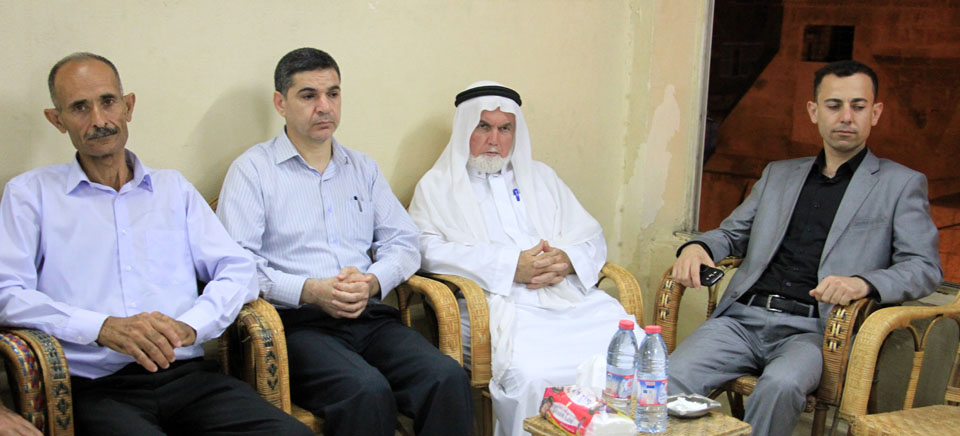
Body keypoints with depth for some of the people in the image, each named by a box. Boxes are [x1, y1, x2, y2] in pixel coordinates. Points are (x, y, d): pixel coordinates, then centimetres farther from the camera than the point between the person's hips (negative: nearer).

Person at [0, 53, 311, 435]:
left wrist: (189, 325, -8)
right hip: (96, 386, -3)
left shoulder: (173, 187, 23)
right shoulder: (31, 193, 14)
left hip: (187, 372, 3)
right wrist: (103, 328, -16)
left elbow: (238, 270, 13)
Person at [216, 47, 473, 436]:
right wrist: (309, 290, -16)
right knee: (367, 392, -34)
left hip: (370, 317, 5)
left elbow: (404, 243, 16)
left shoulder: (363, 168, 22)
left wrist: (372, 281, -6)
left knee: (448, 378, -25)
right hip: (297, 322, -4)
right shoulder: (253, 169, 6)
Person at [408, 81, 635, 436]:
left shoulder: (540, 177, 28)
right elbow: (430, 251, -4)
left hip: (569, 297, 4)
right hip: (500, 304, -4)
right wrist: (510, 267, -12)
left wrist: (567, 260, -5)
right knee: (528, 374, -34)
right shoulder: (437, 186, 14)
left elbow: (591, 236, 21)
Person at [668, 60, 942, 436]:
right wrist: (697, 247, 3)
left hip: (813, 328, -3)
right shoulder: (778, 174, 25)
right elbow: (732, 233, 29)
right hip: (743, 316, 4)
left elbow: (925, 267, 2)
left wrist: (864, 283, -20)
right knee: (672, 377, -25)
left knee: (781, 384, -36)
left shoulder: (901, 184, 12)